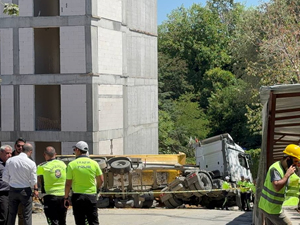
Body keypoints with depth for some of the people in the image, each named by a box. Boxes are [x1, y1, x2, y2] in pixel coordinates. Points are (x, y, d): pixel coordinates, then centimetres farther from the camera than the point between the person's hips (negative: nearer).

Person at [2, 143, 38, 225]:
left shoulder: (10, 160, -5)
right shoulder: (31, 163, -13)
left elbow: (5, 178, -2)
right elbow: (33, 181, -8)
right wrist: (36, 190, 10)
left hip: (12, 190, 3)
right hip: (25, 191, -3)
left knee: (11, 215, 12)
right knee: (27, 215, 5)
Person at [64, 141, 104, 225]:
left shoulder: (72, 164, -5)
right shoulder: (94, 163, 1)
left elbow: (68, 184, -5)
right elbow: (101, 181, 7)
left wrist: (66, 198, 5)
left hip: (78, 197, -1)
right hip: (91, 196, 1)